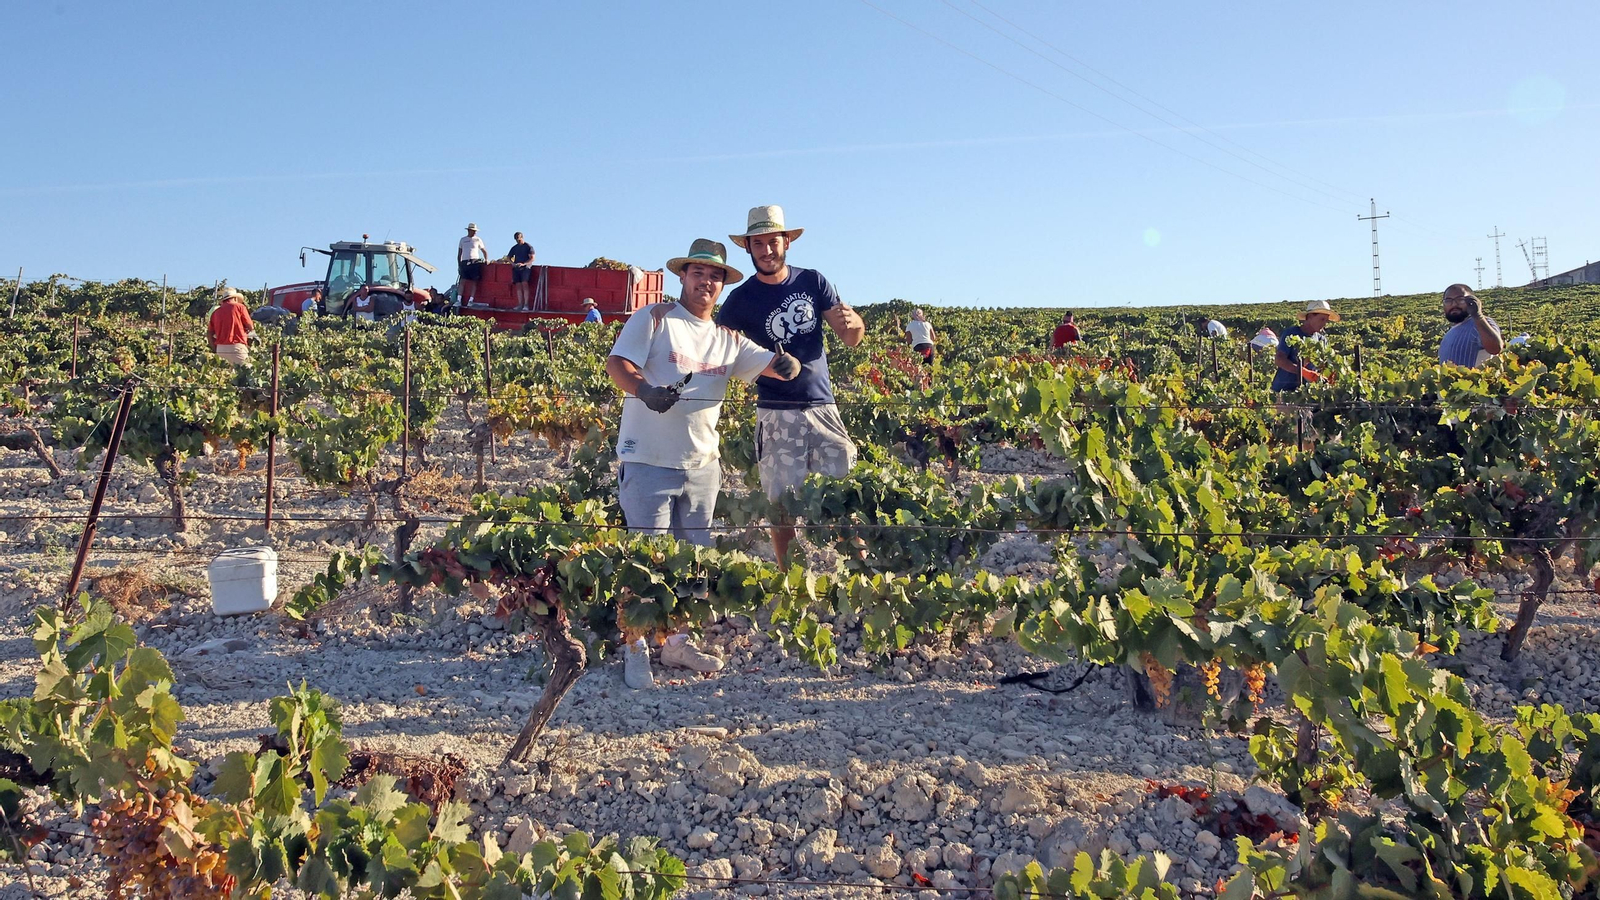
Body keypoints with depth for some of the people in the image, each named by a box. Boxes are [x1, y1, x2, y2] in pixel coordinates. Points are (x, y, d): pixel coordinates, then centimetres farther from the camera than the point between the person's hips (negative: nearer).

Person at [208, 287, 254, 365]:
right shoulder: (239, 307, 2)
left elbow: (209, 334, 11)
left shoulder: (216, 311, 14)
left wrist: (215, 349, 17)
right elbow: (250, 327, 5)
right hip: (236, 347, -5)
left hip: (220, 349, 5)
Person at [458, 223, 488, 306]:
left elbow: (484, 251, 16)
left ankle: (471, 300, -5)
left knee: (474, 281, -6)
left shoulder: (478, 240, 11)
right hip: (464, 262, 1)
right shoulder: (463, 240, 15)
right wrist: (459, 265, 10)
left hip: (475, 262, -1)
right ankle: (459, 300, -8)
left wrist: (486, 260, -1)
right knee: (463, 281, -6)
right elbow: (459, 254, 17)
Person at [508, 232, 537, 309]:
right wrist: (513, 263, -1)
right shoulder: (514, 248, 18)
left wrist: (523, 264, -16)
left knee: (524, 283, -19)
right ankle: (520, 305, -4)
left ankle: (526, 304, -24)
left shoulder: (528, 246, 3)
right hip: (516, 268, 5)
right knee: (518, 285, -3)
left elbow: (532, 258, -4)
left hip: (525, 267, -5)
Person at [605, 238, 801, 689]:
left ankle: (677, 642, 28)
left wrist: (787, 364, -22)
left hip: (702, 465, 6)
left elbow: (770, 364, 4)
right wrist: (645, 390, -34)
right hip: (649, 461, -6)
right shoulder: (654, 319, -3)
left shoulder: (729, 337, 11)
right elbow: (617, 364, -13)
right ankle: (635, 651, 9)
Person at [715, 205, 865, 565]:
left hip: (824, 407, 2)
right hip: (778, 414, -2)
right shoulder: (742, 299, -1)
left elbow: (852, 339, 6)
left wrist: (853, 322, -18)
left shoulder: (812, 281, 5)